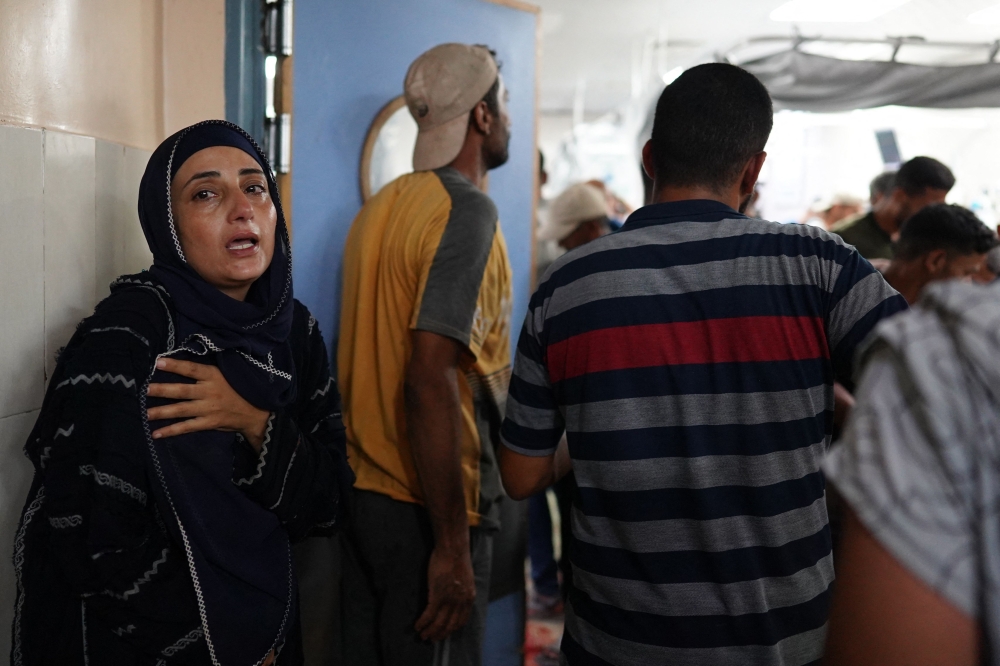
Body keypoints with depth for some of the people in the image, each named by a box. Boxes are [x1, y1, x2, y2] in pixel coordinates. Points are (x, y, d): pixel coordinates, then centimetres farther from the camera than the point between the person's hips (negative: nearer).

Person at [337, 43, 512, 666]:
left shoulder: (381, 206, 8)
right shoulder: (467, 211, -15)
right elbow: (430, 380, -23)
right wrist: (453, 545, -20)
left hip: (364, 493, 8)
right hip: (425, 508, -8)